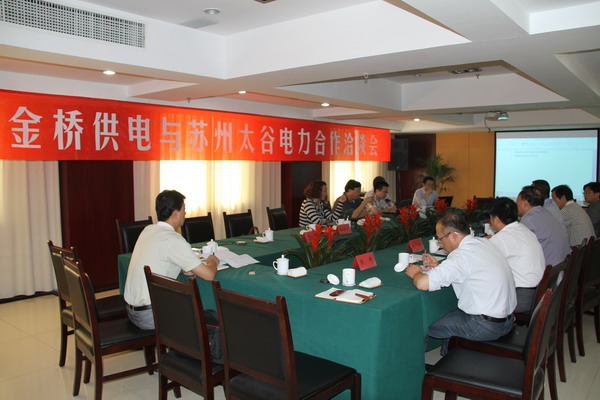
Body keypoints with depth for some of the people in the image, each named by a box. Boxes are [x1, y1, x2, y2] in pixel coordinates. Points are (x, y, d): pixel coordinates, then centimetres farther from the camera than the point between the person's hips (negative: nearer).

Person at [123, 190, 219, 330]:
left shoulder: (148, 230, 5)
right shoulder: (173, 240, -20)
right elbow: (209, 275, -20)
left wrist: (181, 269, 5)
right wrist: (212, 262, 4)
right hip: (150, 316, -8)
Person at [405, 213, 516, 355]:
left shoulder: (462, 254, -23)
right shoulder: (484, 242, 4)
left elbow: (422, 283, -29)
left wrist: (415, 273, -7)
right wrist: (439, 266, 8)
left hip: (486, 326, -9)